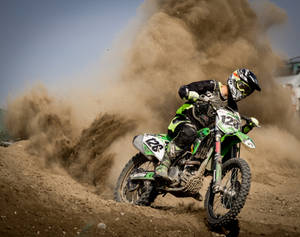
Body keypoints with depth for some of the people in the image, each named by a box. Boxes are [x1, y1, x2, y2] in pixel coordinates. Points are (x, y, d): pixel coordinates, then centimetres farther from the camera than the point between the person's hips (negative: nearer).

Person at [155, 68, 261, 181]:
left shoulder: (231, 106, 12)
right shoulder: (212, 86, -2)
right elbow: (182, 89, -7)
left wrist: (249, 125, -10)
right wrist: (191, 94, -30)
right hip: (185, 120, -6)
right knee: (189, 132, -41)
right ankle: (163, 166, -39)